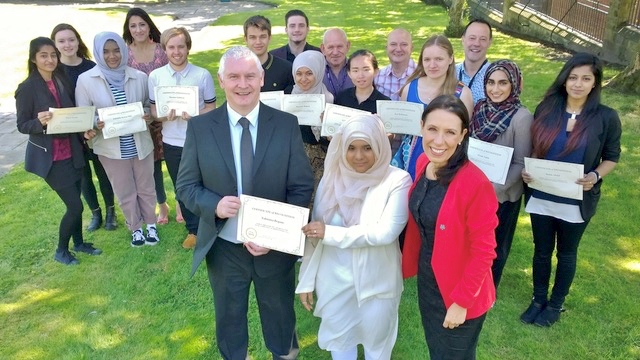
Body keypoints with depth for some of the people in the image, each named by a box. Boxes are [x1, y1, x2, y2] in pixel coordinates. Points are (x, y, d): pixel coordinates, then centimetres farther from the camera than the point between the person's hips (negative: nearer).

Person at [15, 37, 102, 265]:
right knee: (75, 206, -5)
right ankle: (61, 251, 17)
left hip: (71, 152, 6)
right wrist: (40, 122, -30)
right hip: (49, 157, -5)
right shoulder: (27, 88, -14)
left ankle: (79, 242, 35)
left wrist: (84, 131, -7)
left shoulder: (62, 80, 3)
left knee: (74, 202, 15)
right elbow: (21, 125, -10)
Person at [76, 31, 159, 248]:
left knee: (146, 188, 16)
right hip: (111, 147, -1)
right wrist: (95, 125, -23)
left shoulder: (139, 77, -4)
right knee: (125, 193, 13)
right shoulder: (86, 80, -7)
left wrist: (148, 116, -15)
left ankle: (151, 225, 37)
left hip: (141, 143, 1)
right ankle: (135, 228, 34)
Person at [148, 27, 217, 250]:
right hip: (171, 143, 3)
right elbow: (153, 109, 3)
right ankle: (193, 230, 32)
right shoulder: (155, 76, -2)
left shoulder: (203, 75, -8)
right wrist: (165, 116, -20)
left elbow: (212, 107, -3)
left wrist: (194, 116, -22)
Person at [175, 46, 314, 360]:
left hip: (276, 247, 0)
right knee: (229, 319, 23)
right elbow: (186, 186, -3)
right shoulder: (199, 127, -7)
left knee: (280, 317, 24)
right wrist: (214, 204, -24)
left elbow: (302, 187, -7)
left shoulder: (286, 124, -9)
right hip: (223, 248, 1)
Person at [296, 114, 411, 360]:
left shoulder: (397, 180, -15)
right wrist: (306, 281, 1)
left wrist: (331, 233, -22)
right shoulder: (332, 178, -4)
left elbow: (386, 232, -25)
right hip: (333, 280, 3)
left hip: (376, 282, -3)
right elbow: (314, 234, 0)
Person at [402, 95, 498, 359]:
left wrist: (461, 301, -17)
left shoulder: (475, 183, -28)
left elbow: (483, 251, -21)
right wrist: (412, 262, 9)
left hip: (460, 292, -6)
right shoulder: (423, 163, -6)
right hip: (426, 280, 6)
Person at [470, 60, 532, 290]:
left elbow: (521, 164, -16)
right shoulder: (480, 108, -3)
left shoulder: (522, 118, -18)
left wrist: (494, 188, -24)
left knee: (494, 245, 17)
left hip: (502, 195, -4)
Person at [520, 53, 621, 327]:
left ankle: (556, 304, 37)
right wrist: (527, 170, -12)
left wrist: (595, 176, -18)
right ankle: (538, 300, 36)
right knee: (541, 251, 16)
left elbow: (612, 158, 1)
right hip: (541, 196, 2)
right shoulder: (546, 109, -4)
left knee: (566, 254, 17)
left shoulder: (606, 118, -9)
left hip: (576, 201, -1)